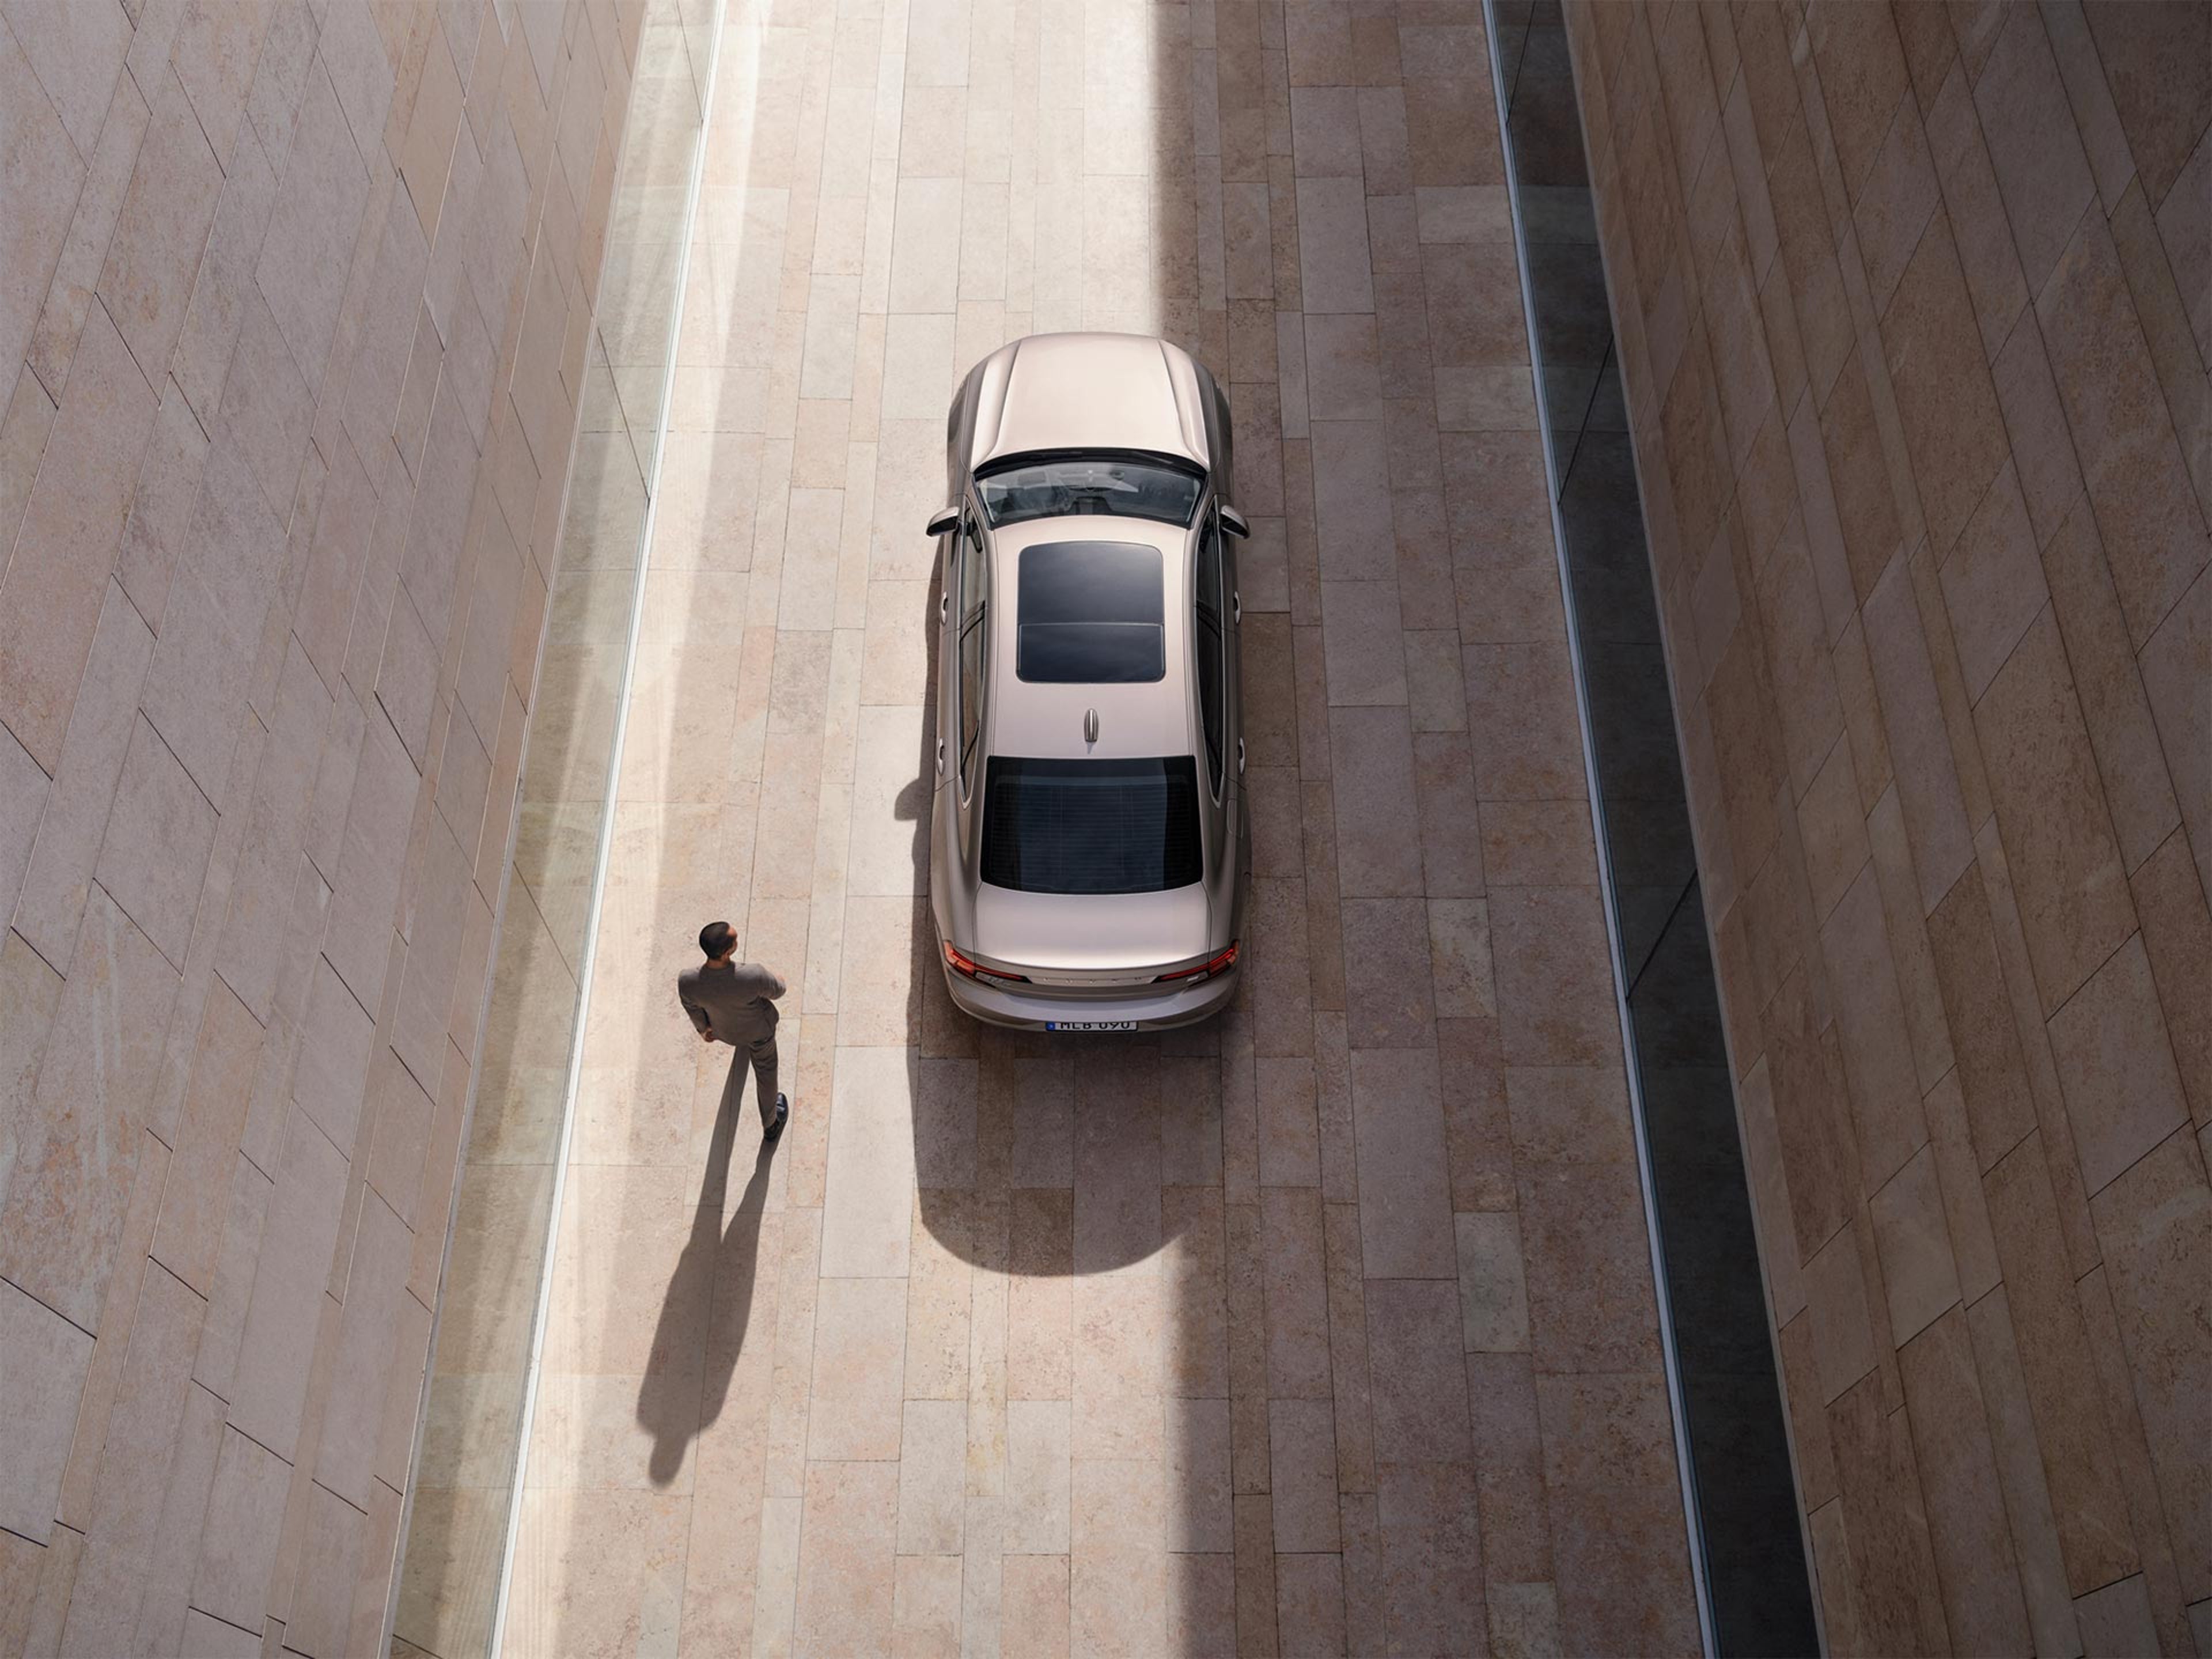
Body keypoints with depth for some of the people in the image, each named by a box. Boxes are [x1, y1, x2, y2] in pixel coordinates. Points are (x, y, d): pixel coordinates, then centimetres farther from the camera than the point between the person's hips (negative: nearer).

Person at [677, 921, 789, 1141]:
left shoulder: (687, 982, -40)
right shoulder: (755, 976, -46)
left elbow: (692, 1008, -15)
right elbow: (776, 991, -21)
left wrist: (702, 1028, 10)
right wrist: (780, 983, 6)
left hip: (724, 1029, 2)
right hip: (759, 1027, -2)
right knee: (765, 1069, 29)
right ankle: (770, 1124, 52)